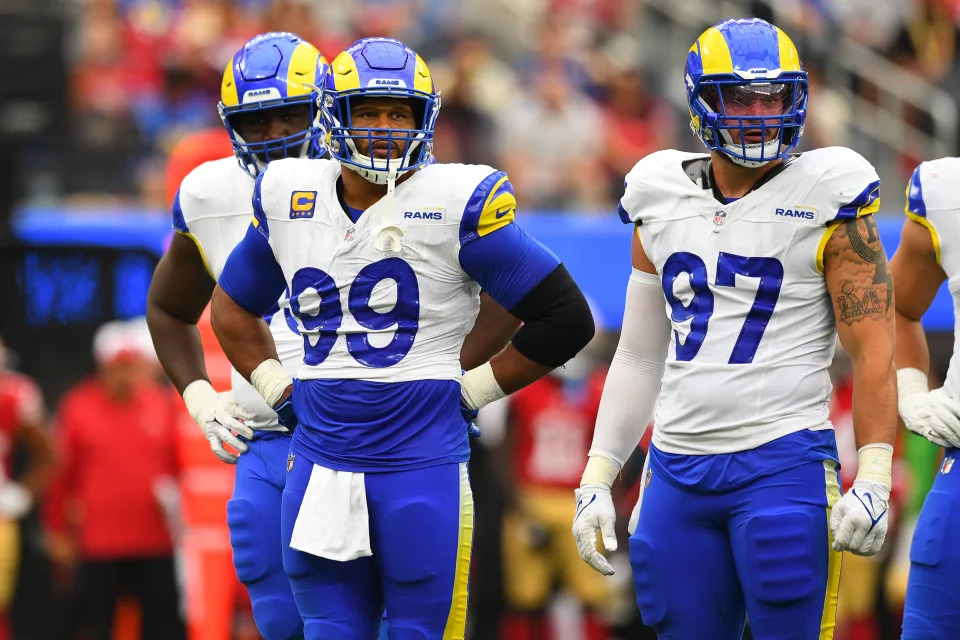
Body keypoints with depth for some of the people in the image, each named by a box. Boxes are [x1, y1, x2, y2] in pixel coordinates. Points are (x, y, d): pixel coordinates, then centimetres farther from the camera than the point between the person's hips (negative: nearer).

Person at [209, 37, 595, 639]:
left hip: (422, 469, -4)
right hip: (320, 466, 4)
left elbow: (566, 318, -2)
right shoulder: (288, 198, 8)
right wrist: (280, 388, 13)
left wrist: (471, 391, 0)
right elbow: (233, 305, 26)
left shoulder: (456, 204, -7)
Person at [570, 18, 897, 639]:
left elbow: (873, 353, -6)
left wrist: (873, 482, -14)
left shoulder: (826, 206, -2)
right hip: (678, 468, 5)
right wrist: (597, 478, 14)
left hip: (782, 465, -5)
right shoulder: (663, 205, 12)